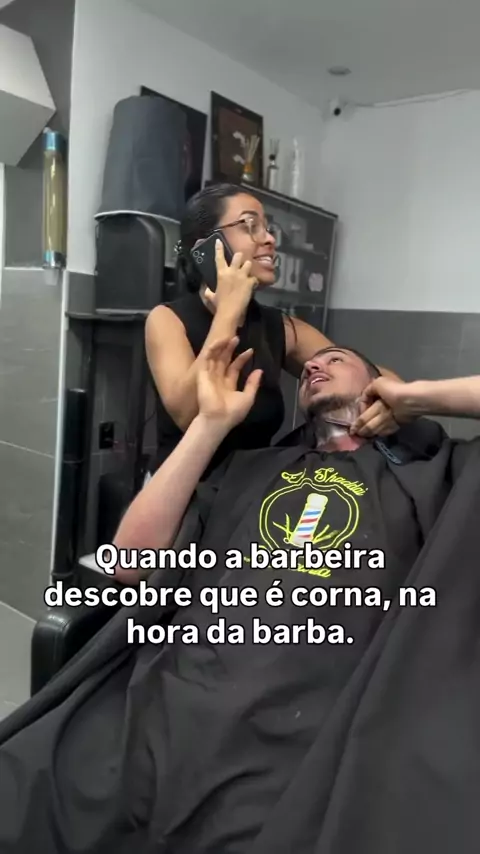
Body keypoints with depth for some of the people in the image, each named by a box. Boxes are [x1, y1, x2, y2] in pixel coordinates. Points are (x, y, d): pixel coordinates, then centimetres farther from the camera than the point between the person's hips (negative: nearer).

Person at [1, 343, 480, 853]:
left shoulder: (424, 474, 14)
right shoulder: (252, 467, 20)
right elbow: (130, 561, 11)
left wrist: (415, 394, 10)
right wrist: (213, 422, 8)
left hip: (296, 736, -1)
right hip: (162, 704, 2)